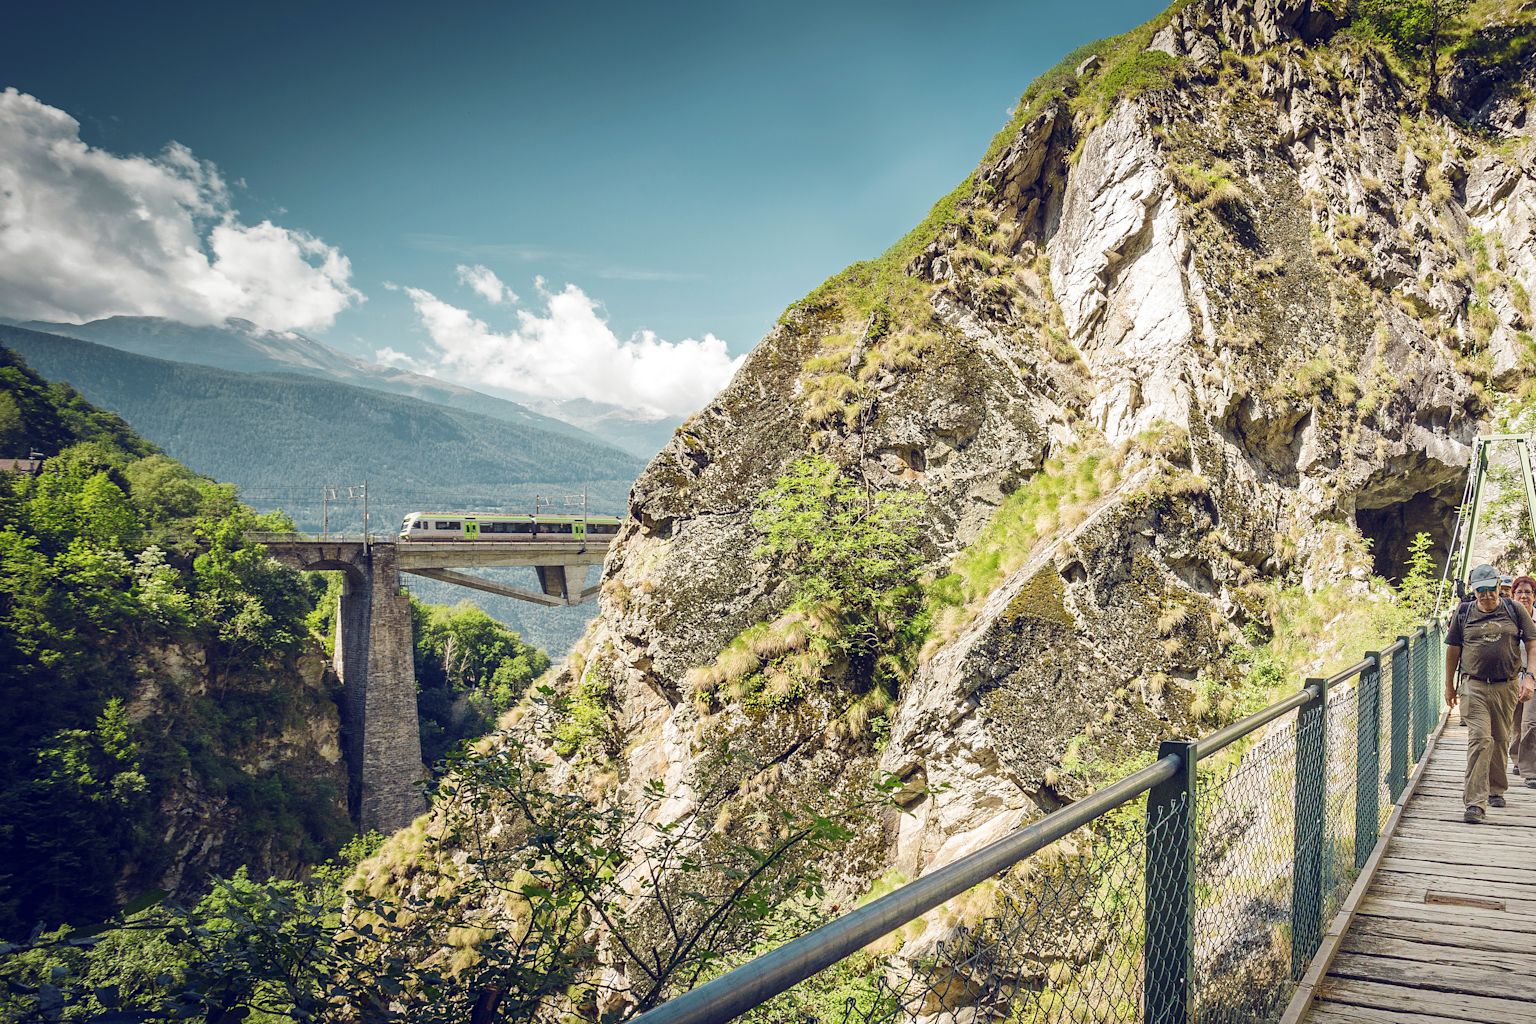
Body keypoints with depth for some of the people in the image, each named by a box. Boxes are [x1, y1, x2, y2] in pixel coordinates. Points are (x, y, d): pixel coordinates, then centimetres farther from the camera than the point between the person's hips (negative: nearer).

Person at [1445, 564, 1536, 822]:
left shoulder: (1514, 610, 4)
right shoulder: (1463, 614, 3)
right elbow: (1453, 650, 11)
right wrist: (1449, 685, 13)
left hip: (1507, 687, 2)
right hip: (1475, 686, -2)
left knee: (1500, 740, 13)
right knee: (1480, 740, -13)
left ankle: (1496, 789, 34)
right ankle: (1475, 803, -15)